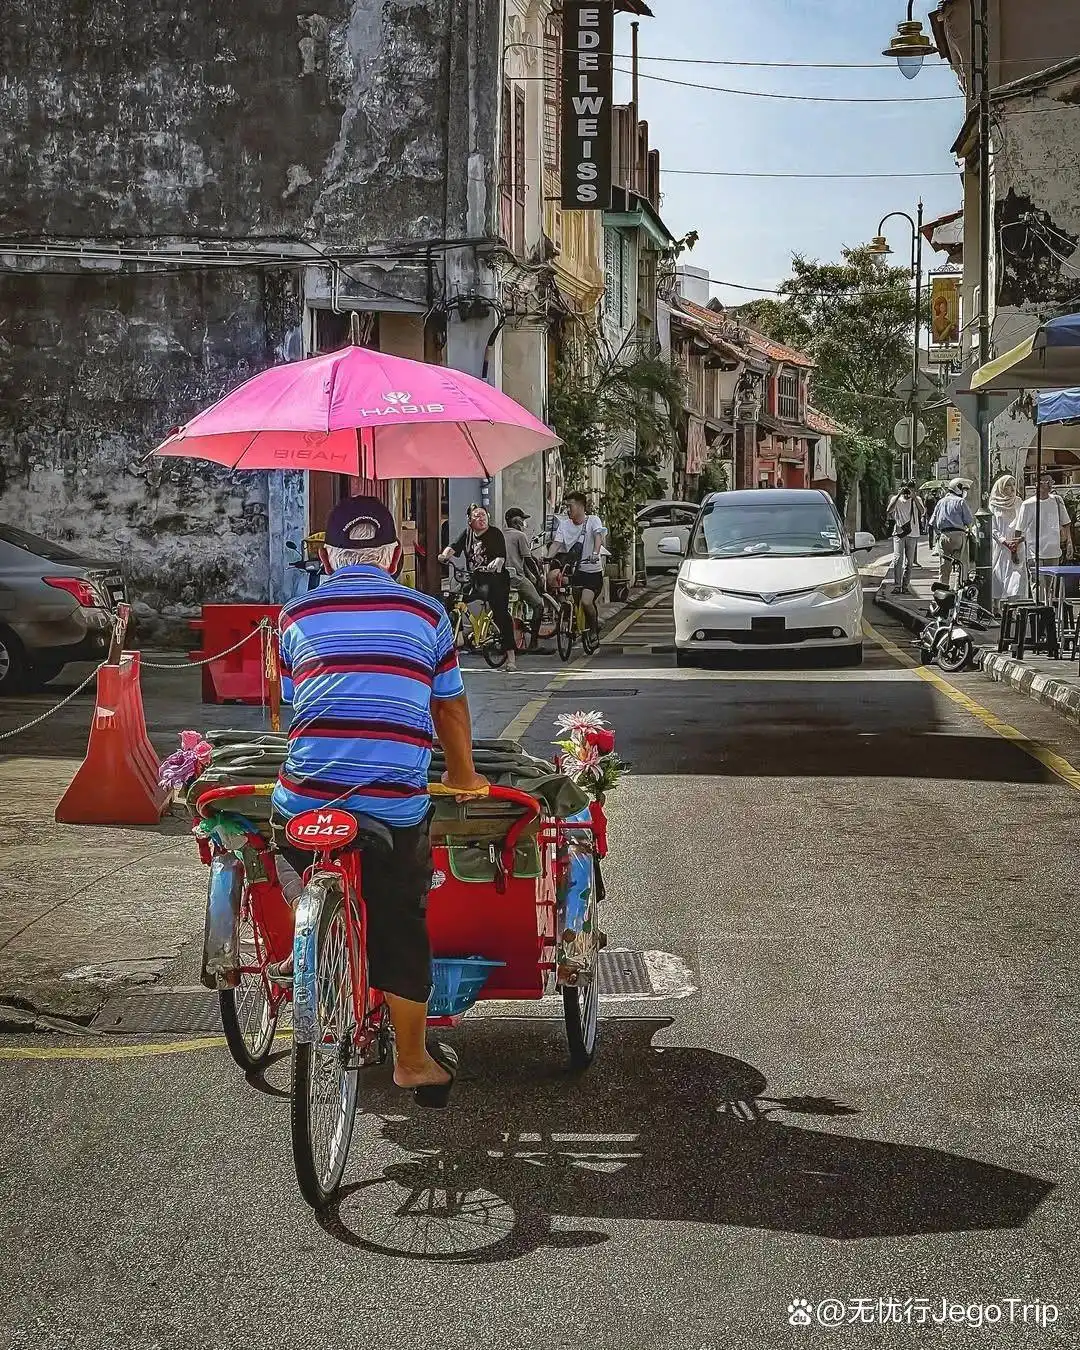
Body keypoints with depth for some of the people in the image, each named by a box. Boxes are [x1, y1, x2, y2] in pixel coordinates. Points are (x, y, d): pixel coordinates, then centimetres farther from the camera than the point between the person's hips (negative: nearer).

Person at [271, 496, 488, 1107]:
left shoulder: (298, 616, 11)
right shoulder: (426, 613, 9)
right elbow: (450, 708, 18)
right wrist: (464, 775, 36)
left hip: (304, 801, 1)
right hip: (396, 805, 0)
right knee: (401, 930, 13)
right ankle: (413, 1059, 22)